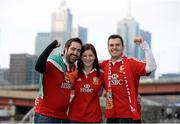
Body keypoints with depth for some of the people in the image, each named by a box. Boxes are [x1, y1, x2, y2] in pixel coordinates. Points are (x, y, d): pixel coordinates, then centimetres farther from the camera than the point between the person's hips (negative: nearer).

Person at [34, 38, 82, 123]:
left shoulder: (74, 68, 8)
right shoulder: (52, 63, -14)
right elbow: (38, 67, -36)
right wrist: (51, 47, -39)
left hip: (63, 117, 8)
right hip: (45, 116, -7)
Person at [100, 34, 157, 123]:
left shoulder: (131, 63, -7)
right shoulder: (105, 65, 8)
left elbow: (151, 67, -23)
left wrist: (144, 45, -25)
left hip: (130, 115, -5)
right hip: (111, 115, 5)